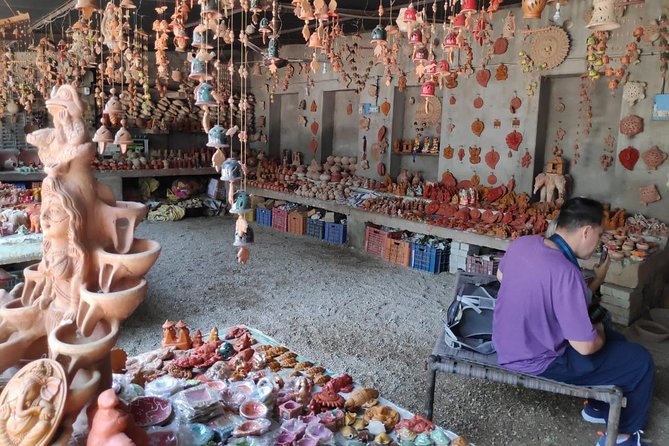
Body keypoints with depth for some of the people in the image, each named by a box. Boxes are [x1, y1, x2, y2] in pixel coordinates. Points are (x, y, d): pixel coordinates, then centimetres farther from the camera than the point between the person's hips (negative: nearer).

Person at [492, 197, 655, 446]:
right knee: (640, 362, 6)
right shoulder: (566, 274, -31)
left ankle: (598, 407, 42)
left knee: (613, 338, 25)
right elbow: (585, 346, -26)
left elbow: (501, 276, 14)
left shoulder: (523, 243, -8)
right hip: (536, 362, -8)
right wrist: (600, 333, -1)